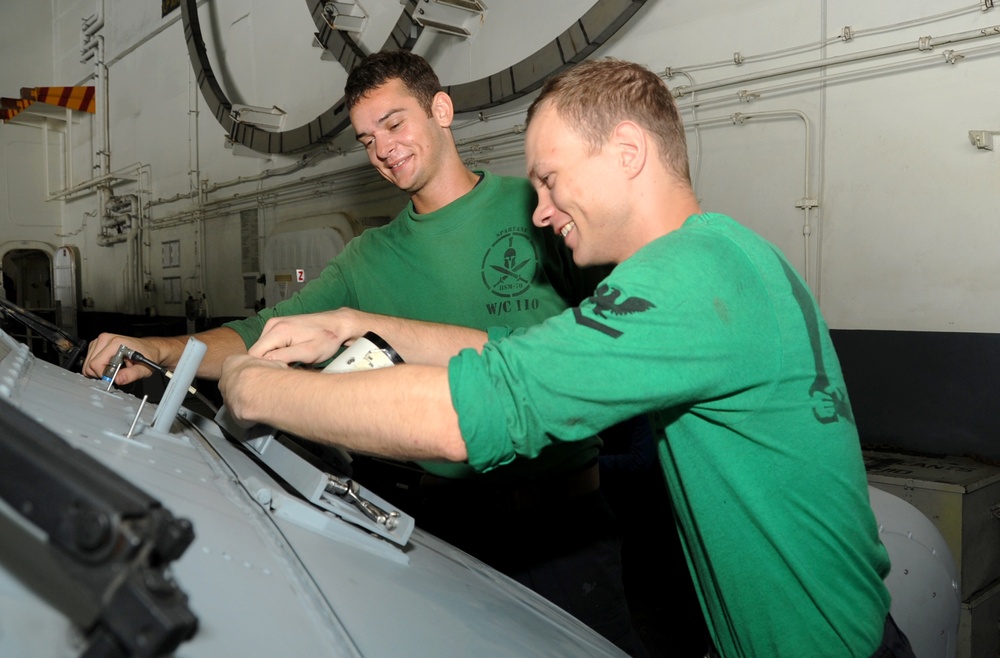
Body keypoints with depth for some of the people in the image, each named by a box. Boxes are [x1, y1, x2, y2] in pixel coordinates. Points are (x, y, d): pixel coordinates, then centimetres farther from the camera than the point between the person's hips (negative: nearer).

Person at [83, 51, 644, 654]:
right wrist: (160, 350, -10)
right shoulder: (369, 259, 9)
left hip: (567, 511, -2)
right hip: (449, 513, 3)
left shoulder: (537, 207, -2)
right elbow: (263, 335, 6)